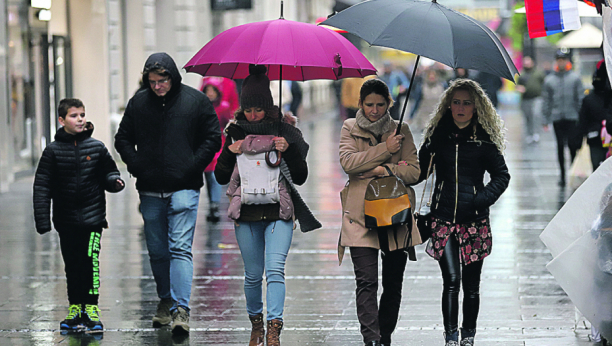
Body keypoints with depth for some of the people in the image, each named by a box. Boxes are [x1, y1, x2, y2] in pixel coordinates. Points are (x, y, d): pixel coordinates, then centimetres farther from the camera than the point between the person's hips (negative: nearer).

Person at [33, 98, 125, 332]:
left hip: (92, 216, -1)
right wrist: (42, 219, -3)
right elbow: (42, 186, 2)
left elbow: (108, 173, 12)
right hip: (65, 219, 1)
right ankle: (75, 308, 19)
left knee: (90, 260, -8)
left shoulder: (96, 147, 2)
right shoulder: (53, 151, 0)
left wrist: (114, 181, -12)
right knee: (72, 264, 8)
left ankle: (91, 308, 1)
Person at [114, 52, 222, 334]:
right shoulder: (138, 103, 7)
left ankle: (181, 309, -17)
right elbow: (122, 139, 15)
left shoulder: (196, 101, 1)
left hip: (184, 189, -3)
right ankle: (166, 301, 28)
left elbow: (212, 139, 4)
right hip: (150, 192, 4)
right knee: (157, 251, 11)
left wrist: (191, 169, -6)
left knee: (180, 248, -12)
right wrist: (135, 166, -1)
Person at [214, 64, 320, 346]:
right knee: (253, 274, 7)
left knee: (275, 269, -16)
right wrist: (230, 152, -6)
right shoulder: (236, 132, 8)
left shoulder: (286, 132, 3)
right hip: (246, 212, 2)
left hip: (279, 211, -2)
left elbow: (301, 177, 4)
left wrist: (289, 151, -11)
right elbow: (221, 177, 11)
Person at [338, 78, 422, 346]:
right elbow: (348, 162, -9)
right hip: (361, 215, -2)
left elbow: (413, 171, 3)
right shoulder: (350, 129, 8)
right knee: (366, 282, -14)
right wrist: (384, 149, -10)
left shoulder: (401, 131, 11)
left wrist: (385, 170, -12)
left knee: (393, 284, 7)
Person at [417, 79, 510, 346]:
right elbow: (421, 170, 11)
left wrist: (482, 199, -10)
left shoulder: (484, 138, 2)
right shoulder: (437, 134, 6)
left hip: (474, 220, 0)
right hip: (443, 218, 0)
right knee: (451, 280, -10)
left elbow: (501, 175, 5)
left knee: (471, 284, 6)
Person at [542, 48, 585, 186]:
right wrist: (546, 119, 8)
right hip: (557, 117, 2)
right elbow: (546, 101, 11)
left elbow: (580, 98, 3)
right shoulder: (549, 79, 8)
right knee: (560, 146, 5)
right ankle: (562, 174, 13)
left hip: (572, 118, -2)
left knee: (573, 145, -7)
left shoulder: (575, 78, 3)